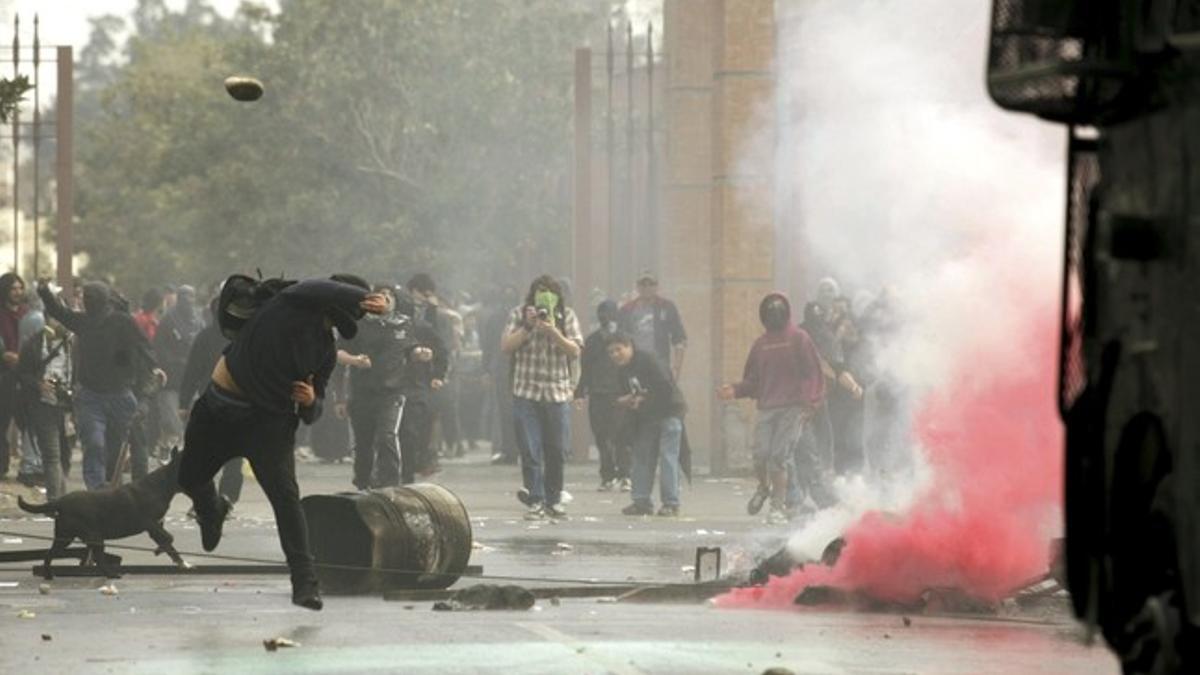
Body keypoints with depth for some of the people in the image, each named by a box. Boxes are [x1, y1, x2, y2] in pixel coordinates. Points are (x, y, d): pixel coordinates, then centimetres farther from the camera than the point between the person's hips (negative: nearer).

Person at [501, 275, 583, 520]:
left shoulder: (566, 316, 5)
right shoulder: (519, 314, 4)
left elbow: (575, 351, -2)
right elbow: (506, 347, -2)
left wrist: (554, 333, -17)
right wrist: (527, 327, -13)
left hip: (558, 392, 1)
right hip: (526, 392, -1)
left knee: (557, 451, 4)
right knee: (530, 451, -5)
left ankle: (553, 500, 17)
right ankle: (535, 501, -2)